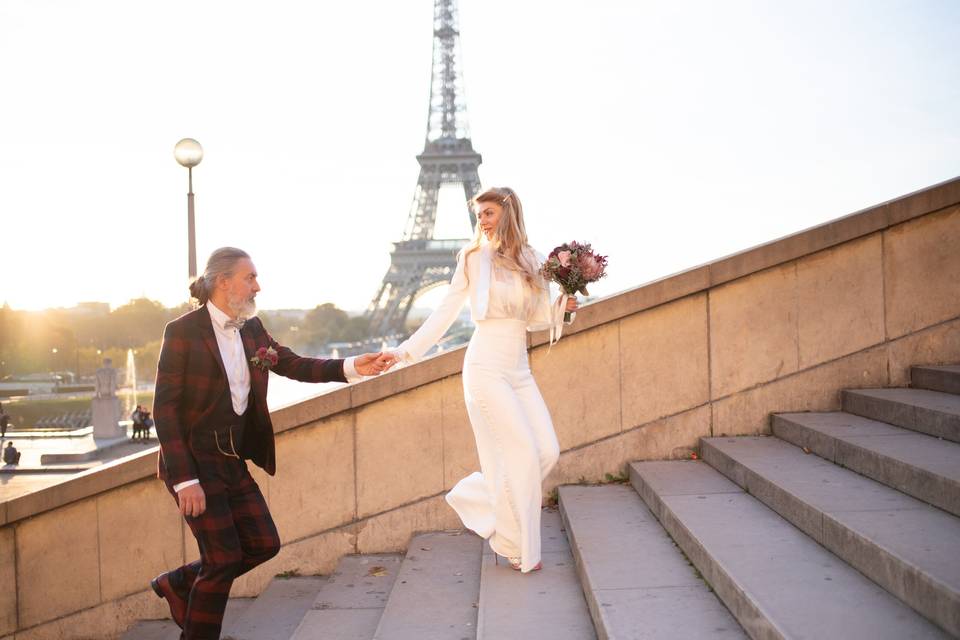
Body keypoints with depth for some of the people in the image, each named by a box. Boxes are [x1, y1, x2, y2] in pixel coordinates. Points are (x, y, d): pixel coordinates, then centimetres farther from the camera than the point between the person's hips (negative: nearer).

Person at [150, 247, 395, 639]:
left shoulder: (251, 329, 5)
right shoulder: (183, 332, -16)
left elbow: (294, 365, 9)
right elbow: (165, 408, -17)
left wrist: (352, 367, -6)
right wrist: (185, 480, -21)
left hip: (232, 459, 7)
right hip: (193, 460, -7)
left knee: (264, 545, 9)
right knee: (223, 558, -4)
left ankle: (179, 584, 28)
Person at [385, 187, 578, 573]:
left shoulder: (532, 262, 9)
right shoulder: (475, 258, -2)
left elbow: (536, 320, 12)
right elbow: (445, 312, 0)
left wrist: (564, 308, -6)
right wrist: (405, 351, -4)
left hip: (520, 370, 5)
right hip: (487, 368, -5)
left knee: (548, 450, 0)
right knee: (522, 452, -8)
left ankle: (475, 497, 19)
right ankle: (517, 547, 8)